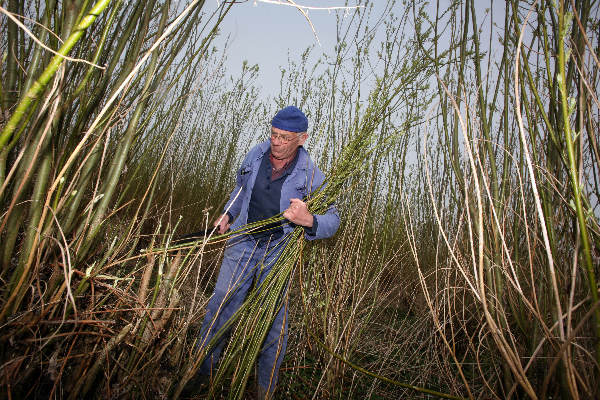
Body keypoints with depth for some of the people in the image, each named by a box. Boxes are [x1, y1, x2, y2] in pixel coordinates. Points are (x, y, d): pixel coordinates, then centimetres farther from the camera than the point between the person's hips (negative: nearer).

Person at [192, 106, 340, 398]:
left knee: (273, 323, 6)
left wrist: (308, 220, -31)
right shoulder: (257, 153, -4)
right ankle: (201, 372, 35)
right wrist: (228, 213, 18)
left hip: (279, 253, -2)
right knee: (219, 308, 9)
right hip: (243, 243, 3)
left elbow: (332, 220, -11)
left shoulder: (311, 175, -14)